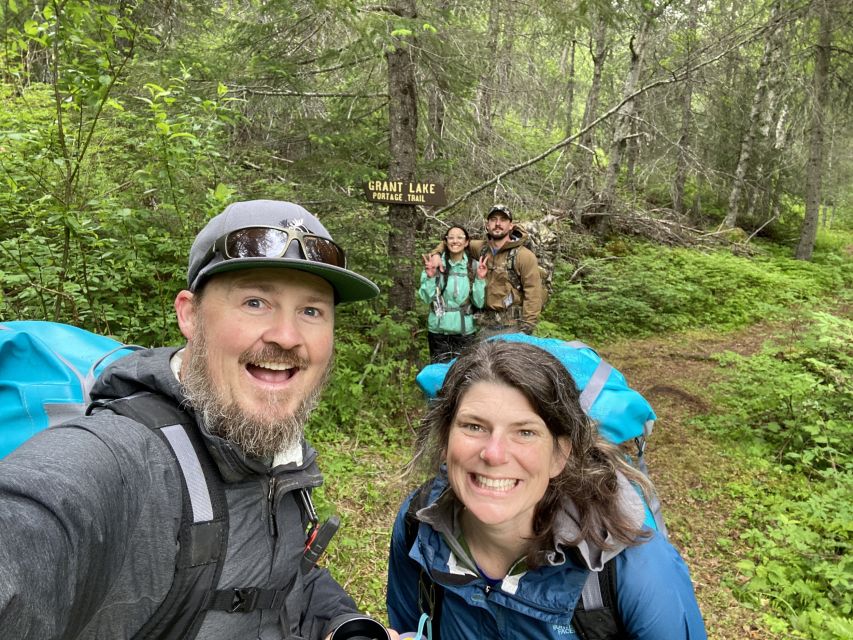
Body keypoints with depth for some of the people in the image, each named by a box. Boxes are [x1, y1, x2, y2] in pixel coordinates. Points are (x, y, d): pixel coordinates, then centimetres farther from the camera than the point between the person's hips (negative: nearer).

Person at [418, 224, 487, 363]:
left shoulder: (474, 266, -2)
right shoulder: (435, 264, -2)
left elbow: (479, 303, -4)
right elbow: (426, 298, -3)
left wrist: (480, 279, -15)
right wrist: (430, 277, -16)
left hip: (466, 331, 0)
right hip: (438, 331, 0)